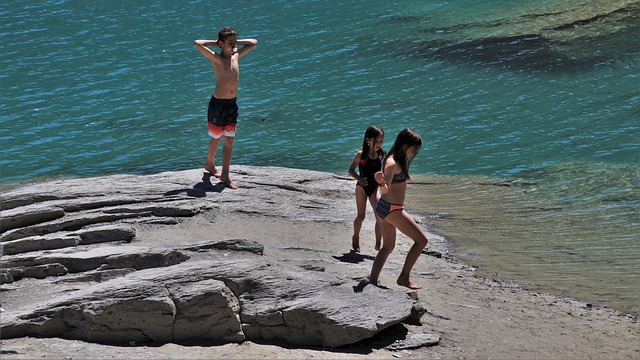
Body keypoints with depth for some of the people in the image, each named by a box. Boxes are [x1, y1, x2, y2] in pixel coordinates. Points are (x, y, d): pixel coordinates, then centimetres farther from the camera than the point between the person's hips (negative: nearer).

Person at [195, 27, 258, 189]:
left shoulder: (236, 56, 5)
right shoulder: (216, 58, -12)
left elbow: (253, 42, 18)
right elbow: (198, 44, -26)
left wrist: (235, 42, 8)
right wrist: (215, 43, -12)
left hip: (232, 104, 5)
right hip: (218, 104, -5)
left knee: (229, 140, 6)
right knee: (216, 138, 11)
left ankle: (225, 175, 11)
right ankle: (210, 164, 36)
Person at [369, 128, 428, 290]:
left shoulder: (399, 160, 9)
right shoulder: (393, 164, -20)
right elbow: (385, 189, -31)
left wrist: (405, 176, 39)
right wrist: (381, 182, -51)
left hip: (384, 208, 10)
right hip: (392, 209, -10)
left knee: (388, 247, 21)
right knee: (422, 240, -2)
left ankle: (372, 280, 19)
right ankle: (404, 277, 1)